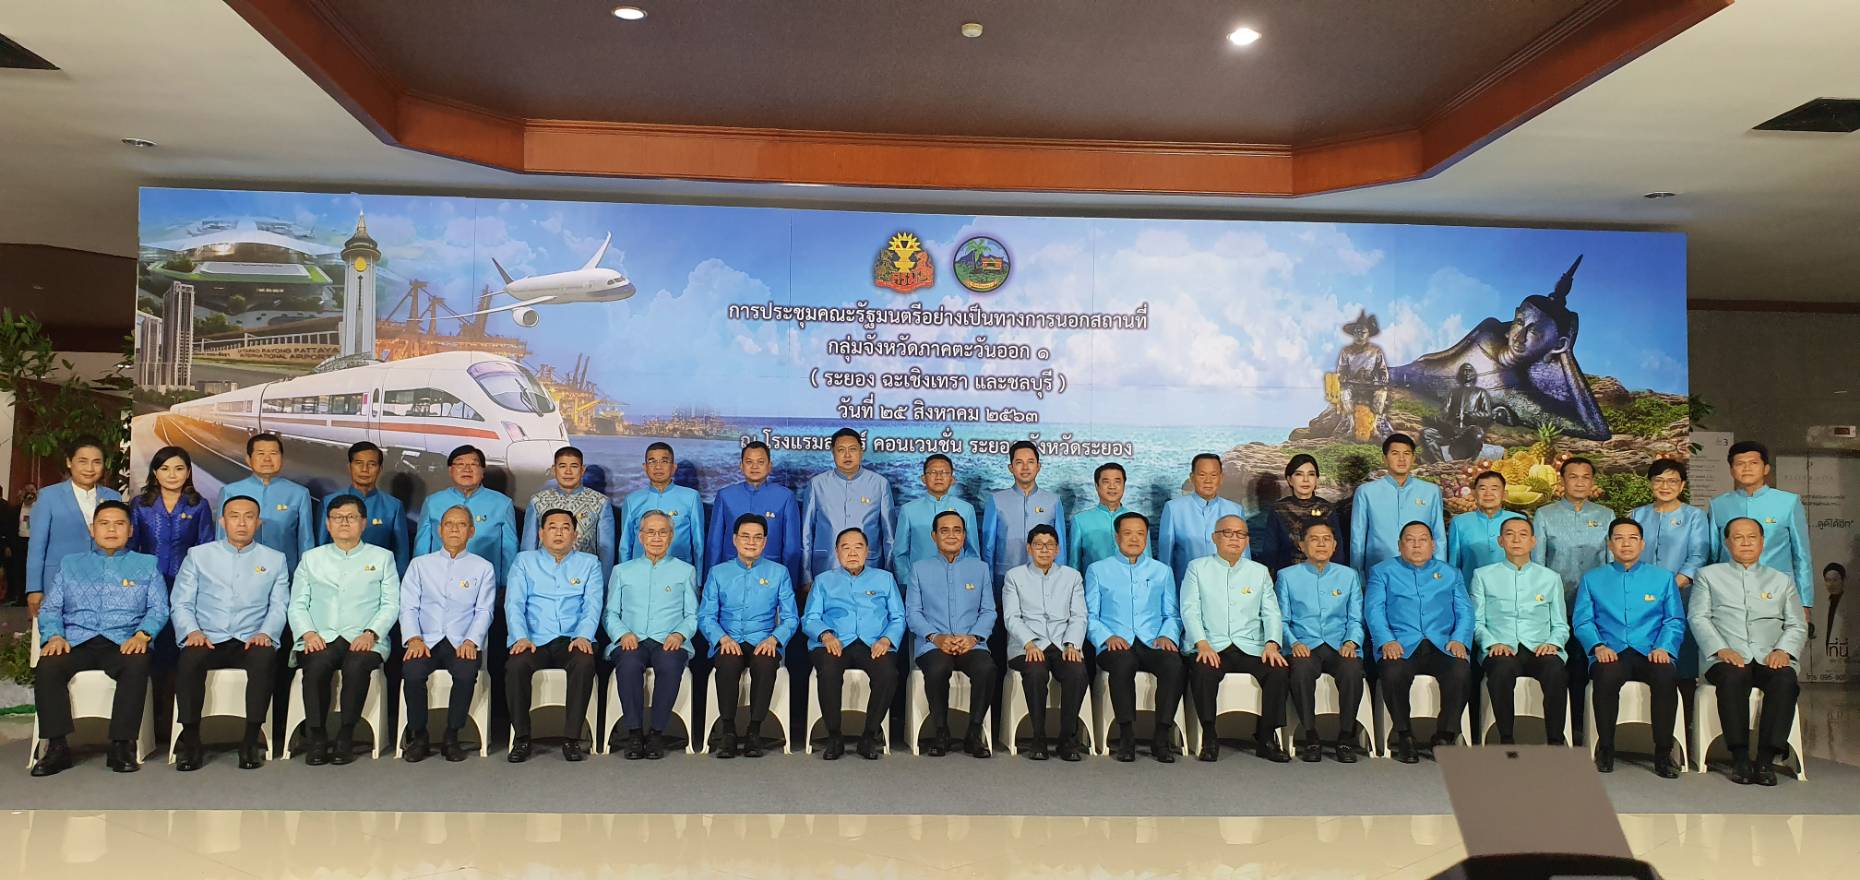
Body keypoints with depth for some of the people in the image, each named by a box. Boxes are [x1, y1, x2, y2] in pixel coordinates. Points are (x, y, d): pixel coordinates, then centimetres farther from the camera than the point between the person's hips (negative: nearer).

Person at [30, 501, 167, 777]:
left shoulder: (146, 564, 18)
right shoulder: (70, 564, 23)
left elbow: (159, 608, 7)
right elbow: (50, 607, 15)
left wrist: (143, 634, -13)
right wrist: (54, 636, -5)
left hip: (124, 643, -2)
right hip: (76, 641, 2)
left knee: (137, 665, -36)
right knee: (47, 666, -31)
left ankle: (122, 744, -28)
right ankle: (57, 746, -23)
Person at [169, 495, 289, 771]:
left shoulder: (275, 560, 16)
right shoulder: (198, 556, 15)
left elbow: (279, 606, 8)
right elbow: (181, 603, 9)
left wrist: (265, 633, -12)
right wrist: (192, 631, -11)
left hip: (251, 642, 0)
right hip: (208, 640, 1)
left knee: (265, 657, -35)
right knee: (189, 658, -34)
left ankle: (252, 738, -28)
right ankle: (190, 738, -22)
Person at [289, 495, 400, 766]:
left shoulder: (382, 557, 15)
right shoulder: (311, 558, 20)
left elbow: (390, 605, 6)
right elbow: (297, 604, 13)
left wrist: (370, 633, -11)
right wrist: (307, 633, -7)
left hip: (364, 639, -1)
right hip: (320, 639, 1)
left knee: (357, 666, -35)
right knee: (316, 666, -33)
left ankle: (346, 737, -20)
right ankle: (317, 737, -19)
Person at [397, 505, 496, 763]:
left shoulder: (483, 568, 13)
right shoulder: (420, 564, 16)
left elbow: (484, 611, 4)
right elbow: (408, 607, 7)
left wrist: (471, 641, -13)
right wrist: (414, 638, -11)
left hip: (462, 643, -1)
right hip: (426, 641, 1)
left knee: (466, 672, -33)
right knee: (412, 672, -30)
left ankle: (451, 737, -15)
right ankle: (419, 737, -10)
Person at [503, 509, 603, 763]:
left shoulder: (589, 563, 15)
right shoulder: (524, 561, 16)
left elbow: (592, 605, 3)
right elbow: (514, 603, 5)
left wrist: (583, 636, -16)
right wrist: (520, 637, -13)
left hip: (572, 640, 0)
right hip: (534, 640, 1)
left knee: (585, 663, -33)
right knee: (515, 665, -31)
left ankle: (572, 738, -25)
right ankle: (521, 739, -17)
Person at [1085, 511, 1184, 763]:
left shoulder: (1162, 571, 23)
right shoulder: (1098, 570, 15)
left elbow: (1172, 615, 18)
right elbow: (1090, 615, 8)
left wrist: (1167, 635, -4)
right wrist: (1108, 637, -11)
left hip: (1153, 644, 2)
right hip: (1115, 646, -2)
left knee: (1174, 664, -32)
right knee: (1123, 662, -38)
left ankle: (1162, 737, -24)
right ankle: (1126, 737, -28)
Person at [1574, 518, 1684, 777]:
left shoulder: (1663, 577, 18)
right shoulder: (1592, 578, 17)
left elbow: (1675, 620, 11)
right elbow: (1582, 620, 9)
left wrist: (1663, 647, -8)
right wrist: (1598, 646, -10)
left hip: (1650, 652, 1)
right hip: (1611, 653, -1)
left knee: (1666, 676, -35)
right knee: (1606, 676, -36)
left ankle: (1663, 751, -19)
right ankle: (1605, 748, -16)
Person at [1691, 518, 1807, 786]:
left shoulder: (1781, 580, 24)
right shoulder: (1709, 575, 17)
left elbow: (1797, 625, 15)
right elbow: (1699, 618, 5)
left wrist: (1783, 650, -6)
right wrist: (1721, 649, -12)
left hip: (1769, 658, 2)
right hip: (1726, 657, -2)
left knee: (1786, 680, -33)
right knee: (1733, 677, -36)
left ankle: (1766, 759, -31)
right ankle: (1740, 758, -30)